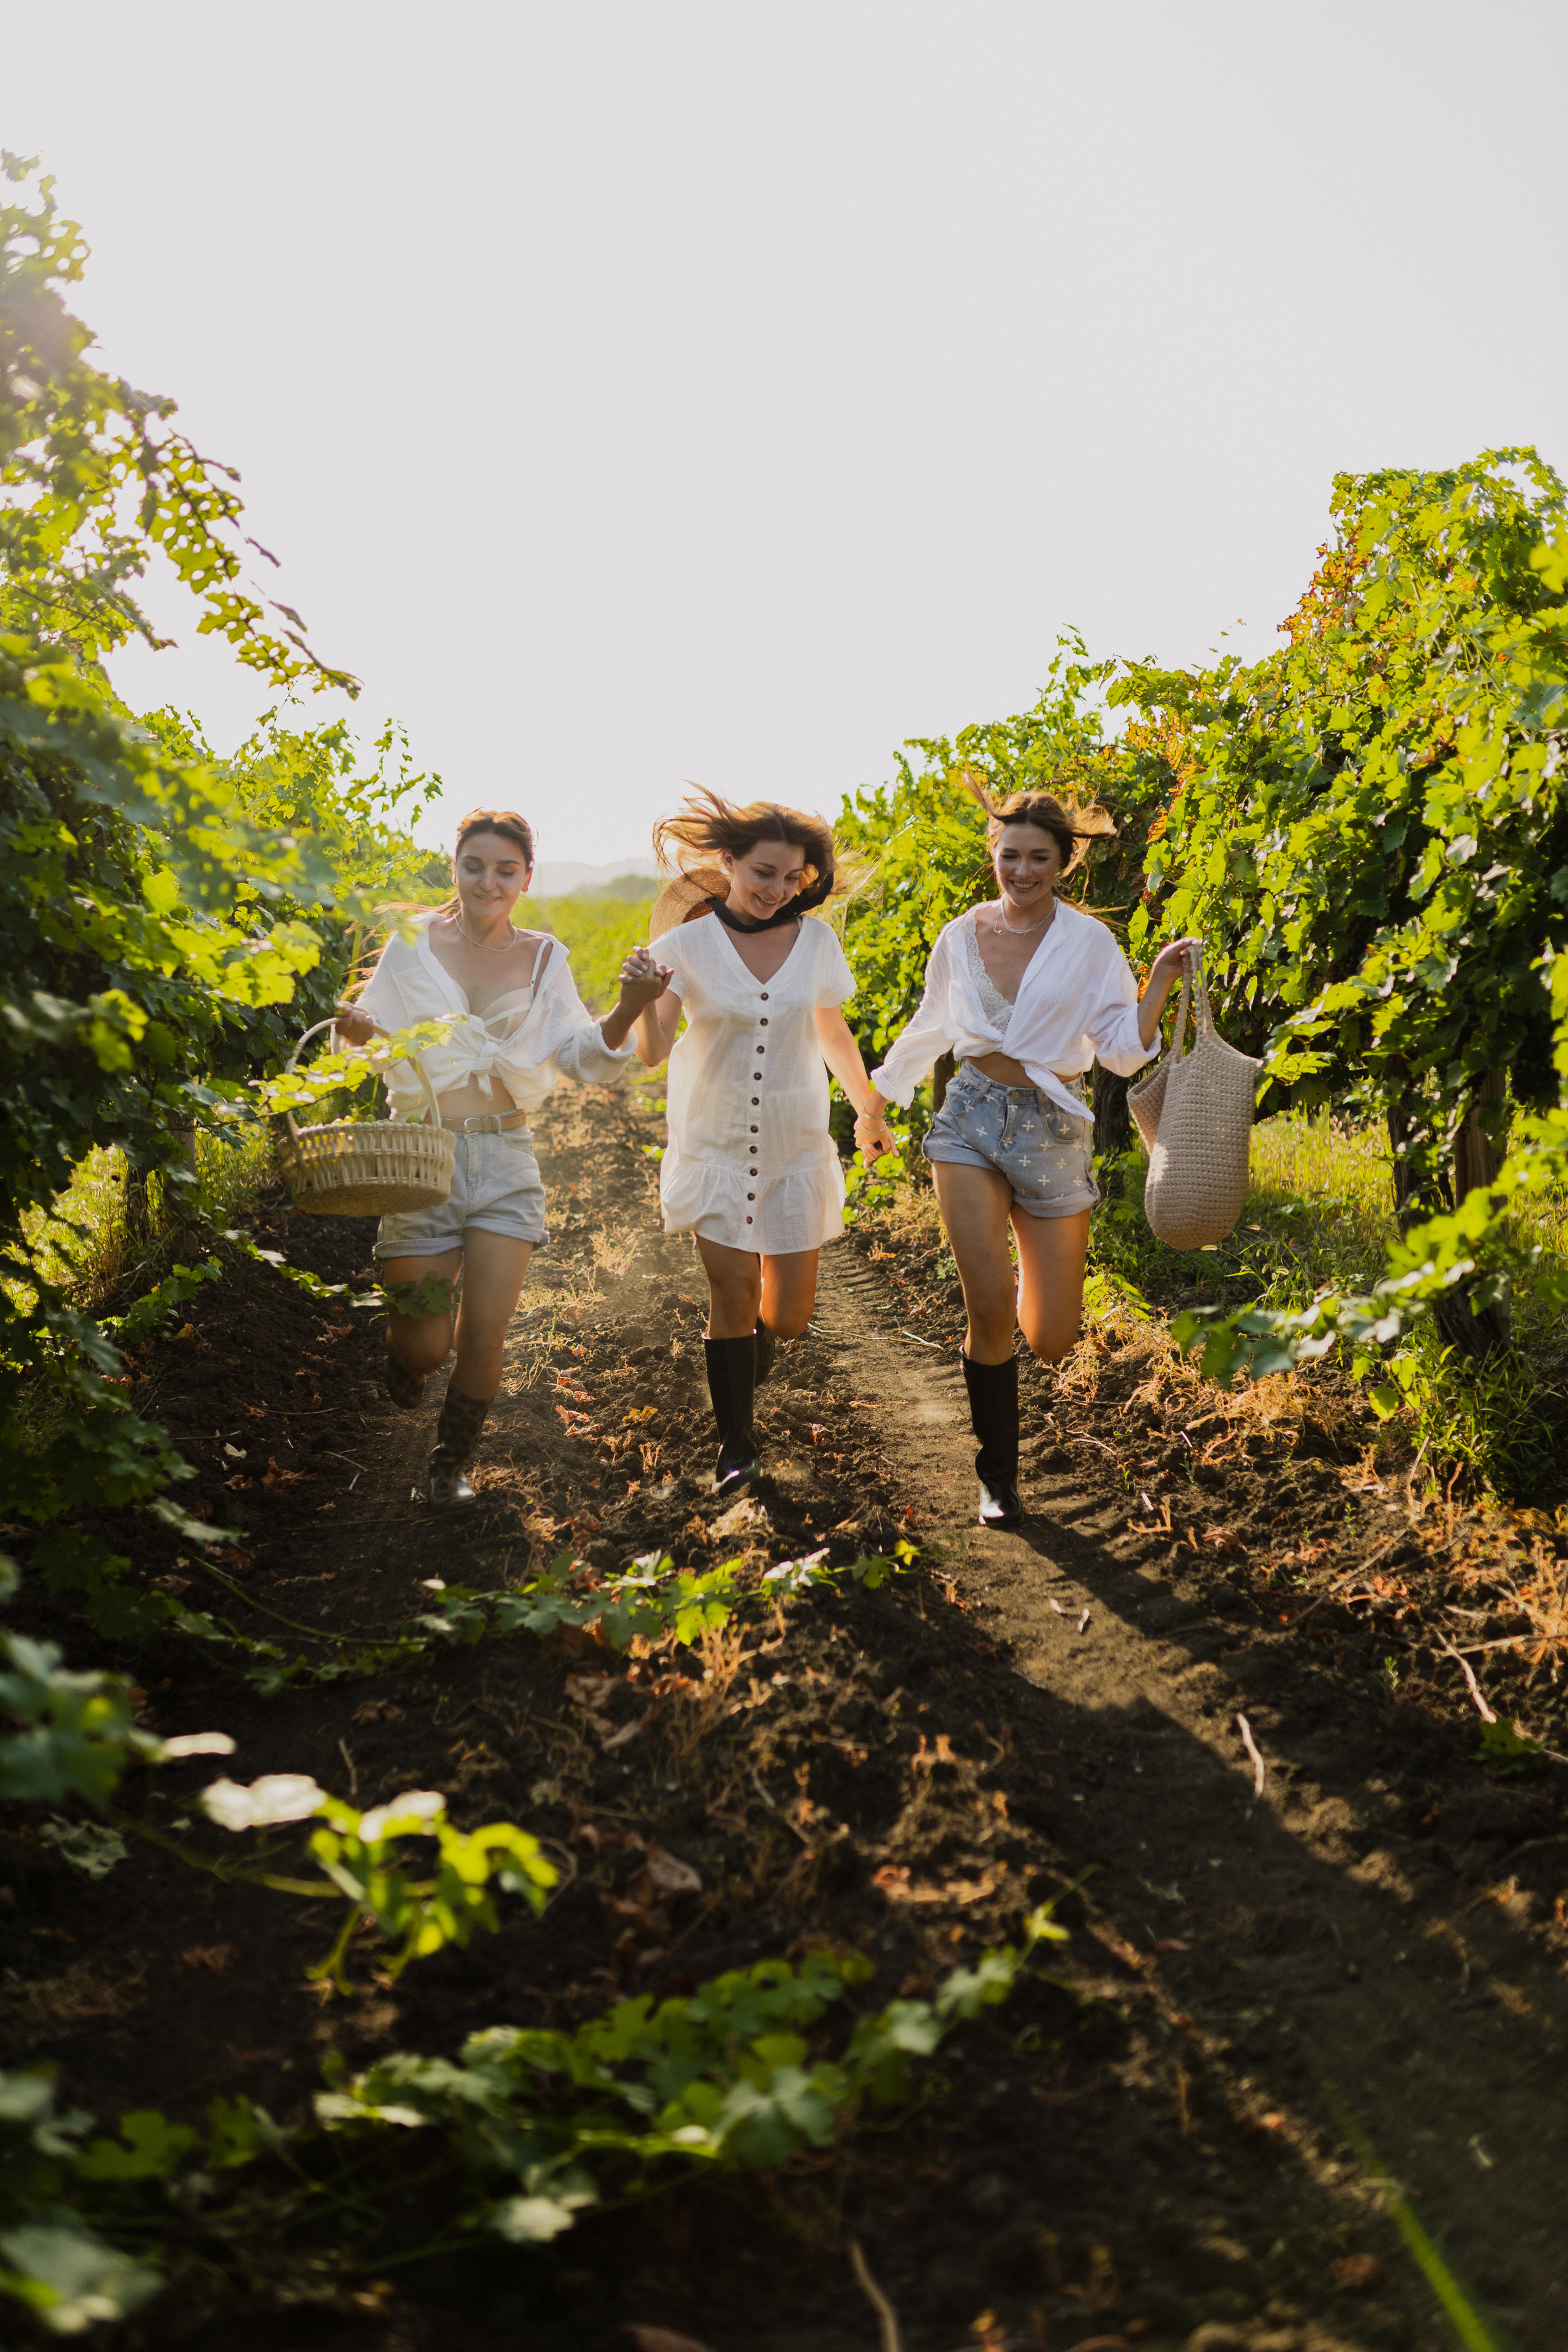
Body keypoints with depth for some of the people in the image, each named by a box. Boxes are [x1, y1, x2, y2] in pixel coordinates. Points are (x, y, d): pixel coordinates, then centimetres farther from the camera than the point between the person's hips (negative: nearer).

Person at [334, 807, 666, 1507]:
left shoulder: (542, 958, 5)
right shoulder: (414, 943, -1)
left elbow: (581, 1056, 0)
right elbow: (372, 1033, 1)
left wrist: (628, 1011, -19)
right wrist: (358, 1030, -23)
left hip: (504, 1160, 1)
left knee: (484, 1338, -2)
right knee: (424, 1345, 2)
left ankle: (451, 1463, 24)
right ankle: (407, 1356, 42)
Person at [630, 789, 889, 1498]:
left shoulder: (814, 941, -2)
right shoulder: (687, 944, -9)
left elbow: (833, 1034, 13)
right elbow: (651, 1052, -14)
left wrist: (870, 1113, 21)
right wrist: (644, 1002, -34)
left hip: (795, 1146, 2)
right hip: (715, 1145, -2)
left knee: (788, 1313, 3)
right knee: (732, 1297, -5)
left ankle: (758, 1331, 40)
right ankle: (736, 1446, 12)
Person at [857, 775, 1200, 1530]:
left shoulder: (1089, 943, -3)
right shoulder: (961, 936, 3)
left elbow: (1122, 1052, -4)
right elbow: (930, 1027, 20)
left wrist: (1159, 983, -17)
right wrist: (879, 1097, 29)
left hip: (1054, 1131, 0)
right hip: (972, 1119, 0)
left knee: (1050, 1341, 3)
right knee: (990, 1309, -17)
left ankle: (1037, 1279, 44)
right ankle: (998, 1479, 1)